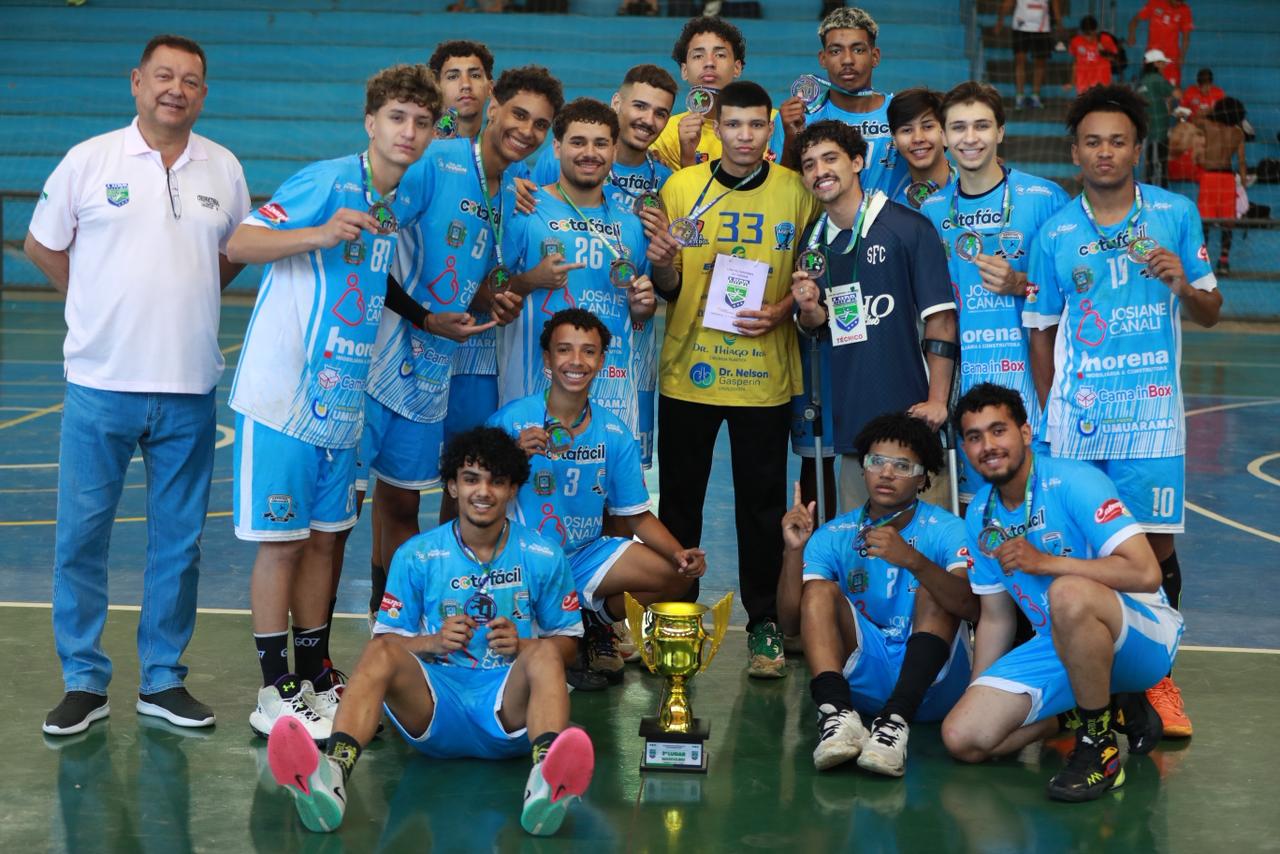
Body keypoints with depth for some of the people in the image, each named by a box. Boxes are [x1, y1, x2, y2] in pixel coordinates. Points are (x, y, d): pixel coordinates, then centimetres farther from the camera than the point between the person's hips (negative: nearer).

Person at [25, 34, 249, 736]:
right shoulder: (89, 160, 0)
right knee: (81, 534, 1)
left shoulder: (224, 169, 7)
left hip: (189, 389, 2)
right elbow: (41, 245, 8)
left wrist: (186, 300, 10)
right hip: (101, 383, -2)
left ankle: (163, 679, 19)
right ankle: (84, 680, 13)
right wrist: (105, 309, 8)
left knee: (179, 539, 7)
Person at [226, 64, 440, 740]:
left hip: (342, 400, 7)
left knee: (323, 537, 12)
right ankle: (275, 693, 5)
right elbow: (238, 243, -16)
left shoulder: (409, 196, 9)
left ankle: (314, 678, 22)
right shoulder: (327, 182, -11)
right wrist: (320, 234, -28)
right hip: (282, 397, -7)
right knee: (280, 541, -2)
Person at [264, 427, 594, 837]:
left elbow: (566, 640, 12)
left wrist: (522, 645, -10)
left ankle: (546, 787, -61)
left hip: (510, 711, 0)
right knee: (379, 653, -27)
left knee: (544, 653, -31)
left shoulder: (543, 556, 8)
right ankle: (332, 776, -55)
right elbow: (385, 639, 7)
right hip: (434, 706, 1)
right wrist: (434, 641, -14)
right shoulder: (417, 556, 8)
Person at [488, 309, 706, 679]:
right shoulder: (512, 420, -13)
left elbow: (637, 516, 5)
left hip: (586, 556, 5)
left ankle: (595, 620, 12)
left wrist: (681, 555, -12)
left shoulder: (613, 433, 0)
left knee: (678, 576, -11)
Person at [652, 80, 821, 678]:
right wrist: (662, 265, -17)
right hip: (688, 370, 1)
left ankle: (764, 624, 16)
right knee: (679, 498, 7)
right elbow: (670, 289, 5)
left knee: (763, 503, 4)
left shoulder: (796, 191, 2)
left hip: (765, 375, 0)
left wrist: (781, 311, -10)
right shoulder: (681, 187, 2)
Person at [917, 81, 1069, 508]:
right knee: (965, 504, 5)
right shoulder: (931, 209, 10)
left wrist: (1019, 284, -15)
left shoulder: (1043, 198, -2)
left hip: (1023, 369, -3)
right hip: (957, 373, 3)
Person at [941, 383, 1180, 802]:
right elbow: (995, 616, 14)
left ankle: (1099, 747, -20)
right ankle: (1112, 708, 8)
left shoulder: (1074, 482, -17)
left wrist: (1045, 562, -27)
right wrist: (977, 696, 8)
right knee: (962, 737, -10)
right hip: (1059, 648, 7)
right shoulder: (980, 516, 6)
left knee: (1068, 593, -41)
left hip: (1143, 640, -7)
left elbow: (1146, 573, -26)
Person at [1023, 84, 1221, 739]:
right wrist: (1049, 420, 6)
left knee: (1155, 549, 1)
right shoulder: (1055, 232, 4)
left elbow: (1210, 313, 10)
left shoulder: (1176, 214, 4)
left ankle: (1157, 677, 18)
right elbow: (1041, 333, 10)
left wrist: (1182, 284, -12)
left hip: (1152, 415, 0)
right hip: (1077, 418, 0)